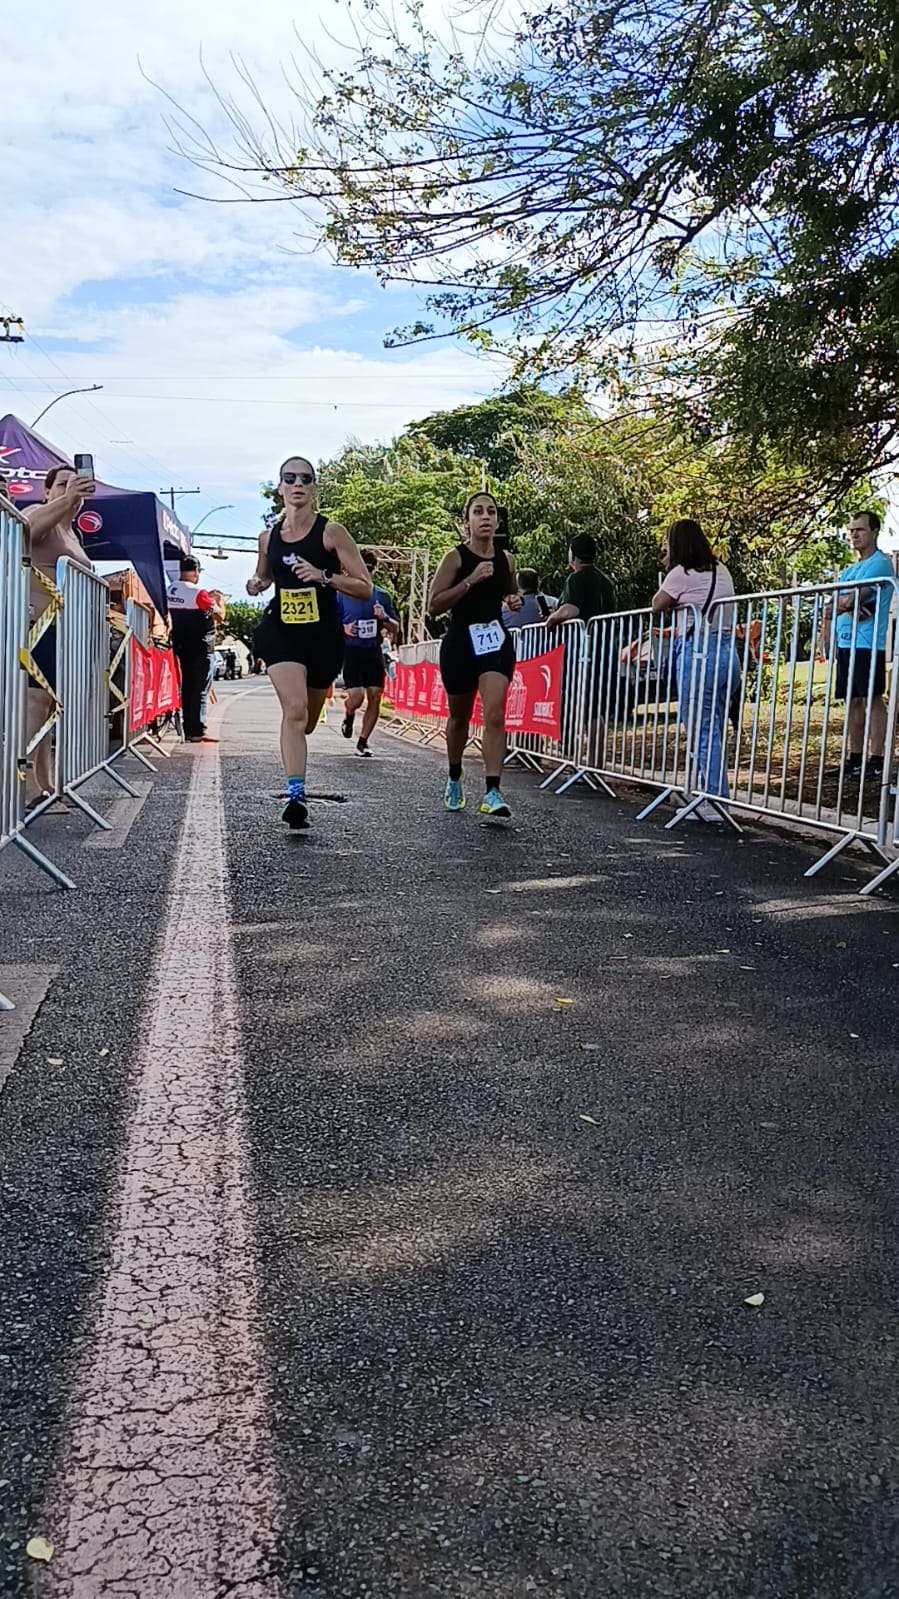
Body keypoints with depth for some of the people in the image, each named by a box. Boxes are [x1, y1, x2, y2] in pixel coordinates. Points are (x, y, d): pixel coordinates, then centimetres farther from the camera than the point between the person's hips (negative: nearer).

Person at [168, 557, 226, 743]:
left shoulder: (170, 590, 6)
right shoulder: (198, 593, -17)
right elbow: (220, 616, -14)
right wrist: (219, 600, 4)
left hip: (180, 646, 7)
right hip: (201, 648, -7)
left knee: (186, 688, 13)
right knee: (200, 690, -3)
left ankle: (188, 730, 15)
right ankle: (197, 731, -4)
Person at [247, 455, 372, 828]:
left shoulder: (331, 531, -5)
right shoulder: (268, 536, 5)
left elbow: (365, 588, -7)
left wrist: (323, 576, -20)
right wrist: (257, 584, 1)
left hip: (324, 634, 0)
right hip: (281, 631, 1)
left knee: (307, 721, 14)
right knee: (294, 709, -22)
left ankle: (295, 787, 43)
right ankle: (295, 796, -25)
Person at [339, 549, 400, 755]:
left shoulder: (382, 596, 9)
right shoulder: (342, 595, 2)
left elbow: (395, 629, 12)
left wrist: (385, 618, -9)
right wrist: (343, 629, -15)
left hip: (374, 652, 3)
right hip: (351, 651, -3)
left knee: (375, 697, -3)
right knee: (356, 697, -14)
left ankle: (363, 742, 10)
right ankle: (348, 716, 23)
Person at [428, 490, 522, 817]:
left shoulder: (505, 559, 6)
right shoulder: (455, 557, -6)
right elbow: (434, 605, -13)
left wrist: (516, 601, 1)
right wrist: (470, 581, -20)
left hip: (496, 641, 2)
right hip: (460, 642, -2)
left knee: (495, 713, -16)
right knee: (459, 717, 14)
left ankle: (492, 793, -19)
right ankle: (455, 778, 39)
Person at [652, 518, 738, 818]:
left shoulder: (681, 574, -5)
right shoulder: (722, 571, 15)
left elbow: (657, 605, 6)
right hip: (727, 652, 8)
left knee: (702, 733, -5)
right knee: (714, 731, 13)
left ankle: (715, 803, -5)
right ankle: (714, 799, 18)